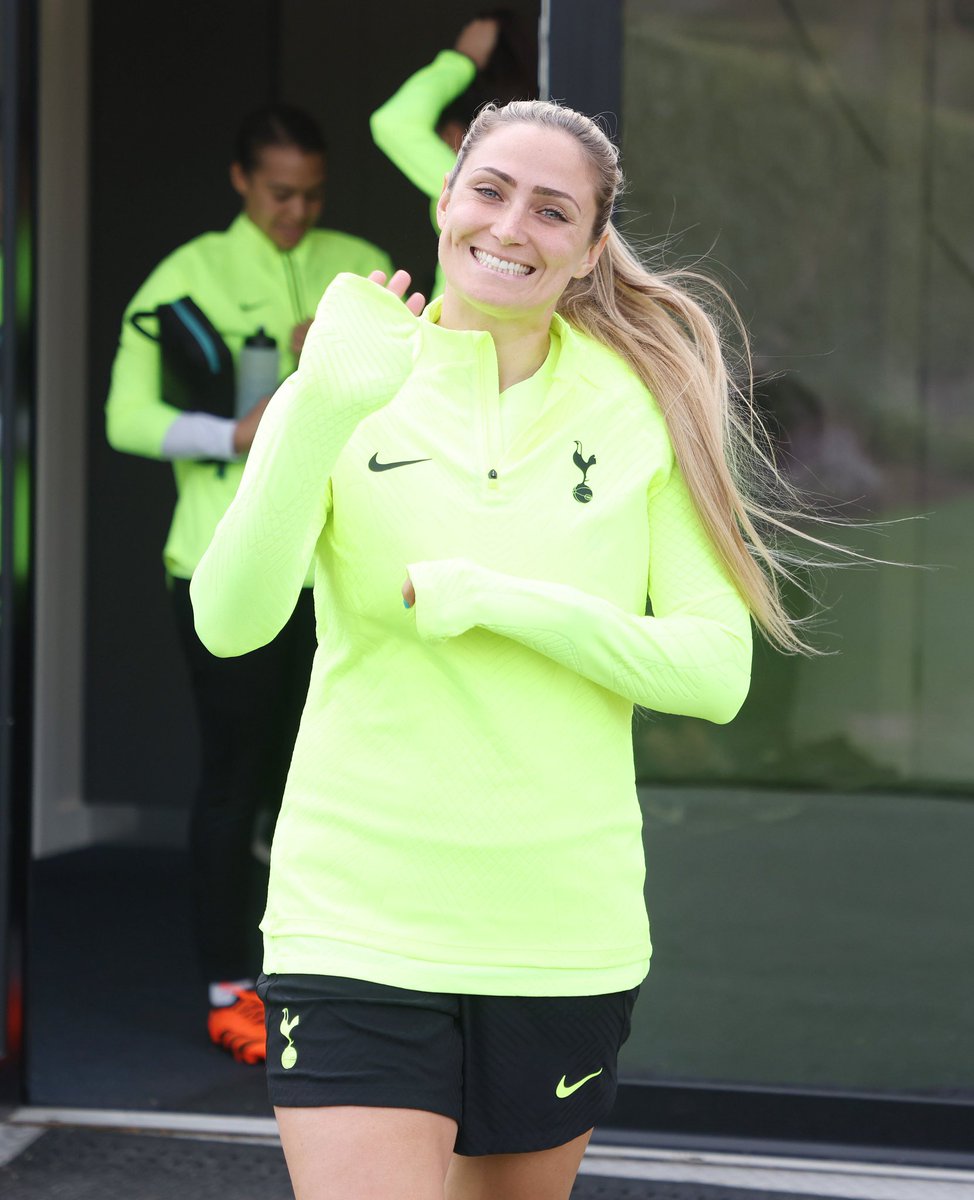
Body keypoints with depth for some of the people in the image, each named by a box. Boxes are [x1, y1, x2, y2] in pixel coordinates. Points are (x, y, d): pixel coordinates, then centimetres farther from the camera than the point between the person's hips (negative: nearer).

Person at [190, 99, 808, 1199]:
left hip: (565, 934, 2)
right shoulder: (349, 397, 0)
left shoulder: (645, 414, 3)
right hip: (358, 930, -2)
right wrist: (324, 409, -28)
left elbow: (717, 671, -2)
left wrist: (501, 601, -14)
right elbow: (231, 621, -14)